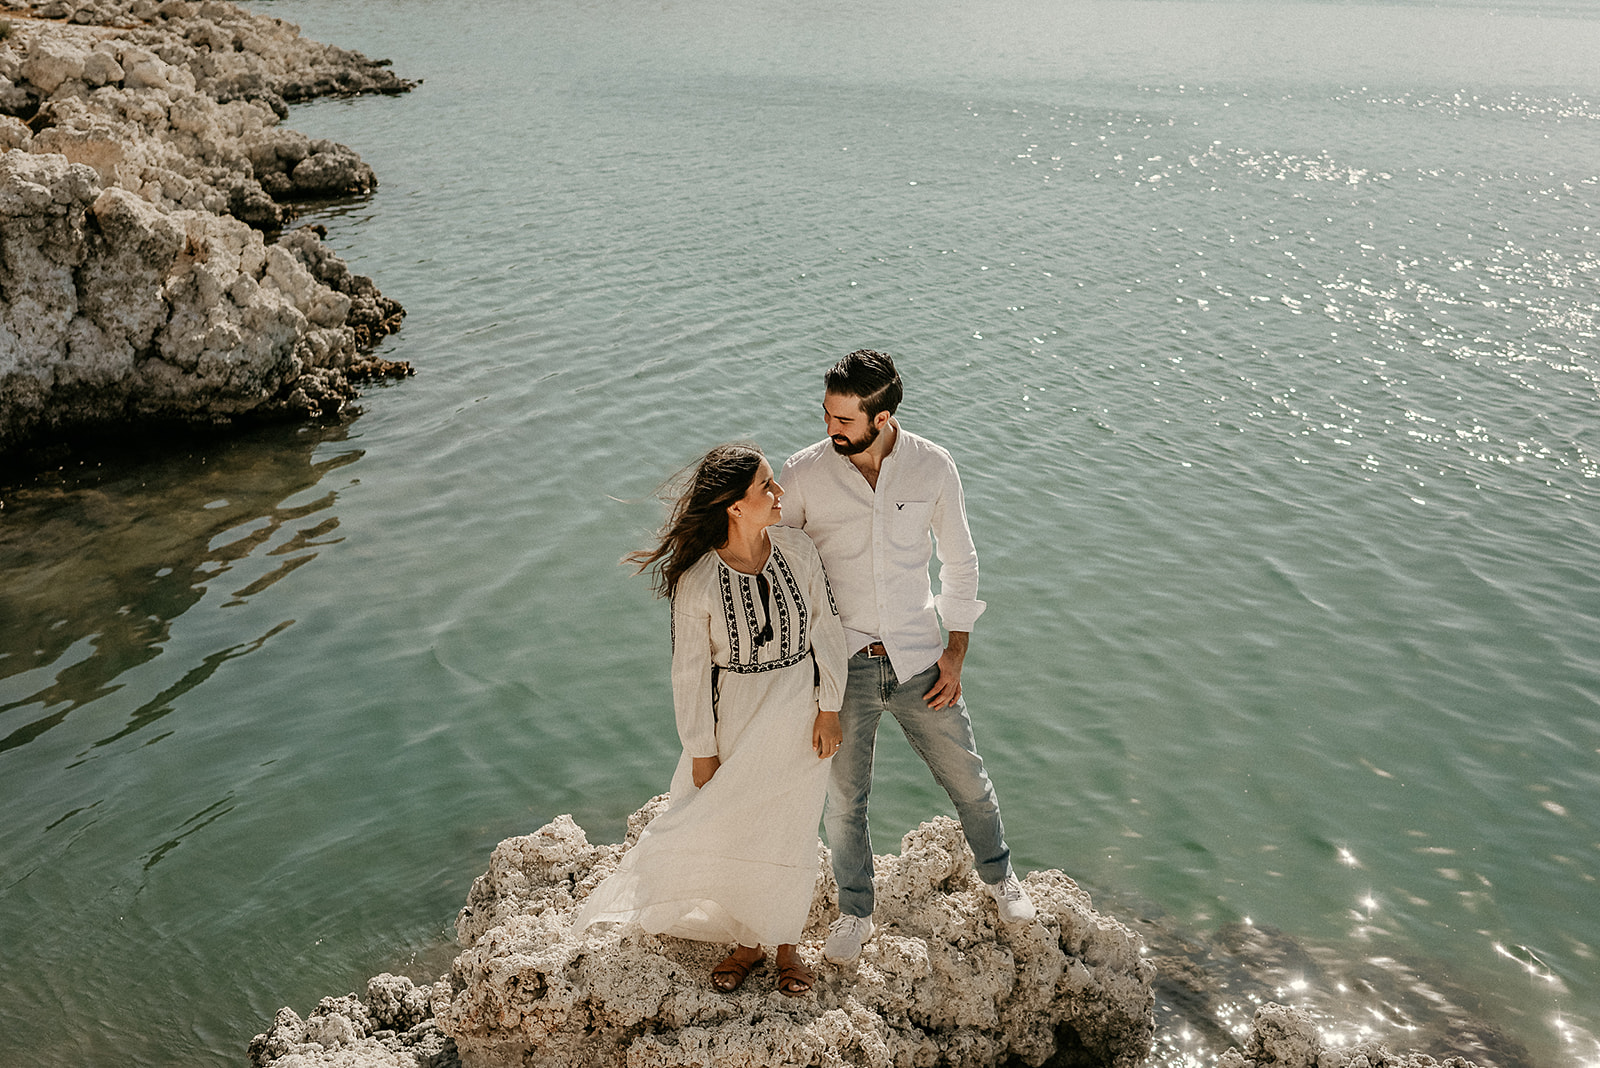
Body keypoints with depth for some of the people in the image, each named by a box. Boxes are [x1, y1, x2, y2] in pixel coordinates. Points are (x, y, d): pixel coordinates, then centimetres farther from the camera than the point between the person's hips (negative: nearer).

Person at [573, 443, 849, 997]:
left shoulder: (798, 549, -12)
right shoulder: (696, 582, -20)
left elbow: (826, 630, -2)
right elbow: (690, 671, -11)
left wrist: (829, 710, -2)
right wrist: (702, 752, -5)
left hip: (799, 716, 2)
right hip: (734, 716, -1)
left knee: (789, 832, 14)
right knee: (732, 831, 12)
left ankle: (786, 941, 39)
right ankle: (748, 941, 39)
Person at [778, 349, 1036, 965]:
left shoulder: (932, 467, -8)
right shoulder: (803, 474, -11)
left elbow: (959, 562, 4)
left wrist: (955, 653, 0)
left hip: (919, 660, 1)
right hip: (841, 665, -1)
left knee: (967, 780, 14)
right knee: (845, 799, 12)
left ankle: (998, 877, 43)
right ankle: (855, 912, 35)